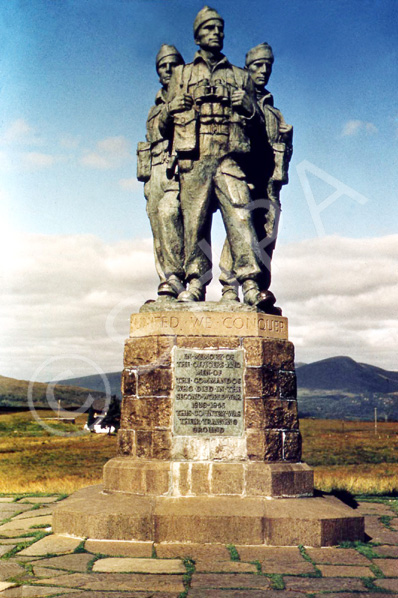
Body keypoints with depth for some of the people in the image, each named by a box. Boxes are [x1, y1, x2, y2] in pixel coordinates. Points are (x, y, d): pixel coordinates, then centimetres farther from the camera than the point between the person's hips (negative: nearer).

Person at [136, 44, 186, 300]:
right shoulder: (156, 108, 26)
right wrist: (147, 178, 16)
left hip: (182, 168, -6)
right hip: (157, 171, 6)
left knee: (167, 211, -29)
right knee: (159, 232, -2)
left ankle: (176, 276, -26)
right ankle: (169, 290, -3)